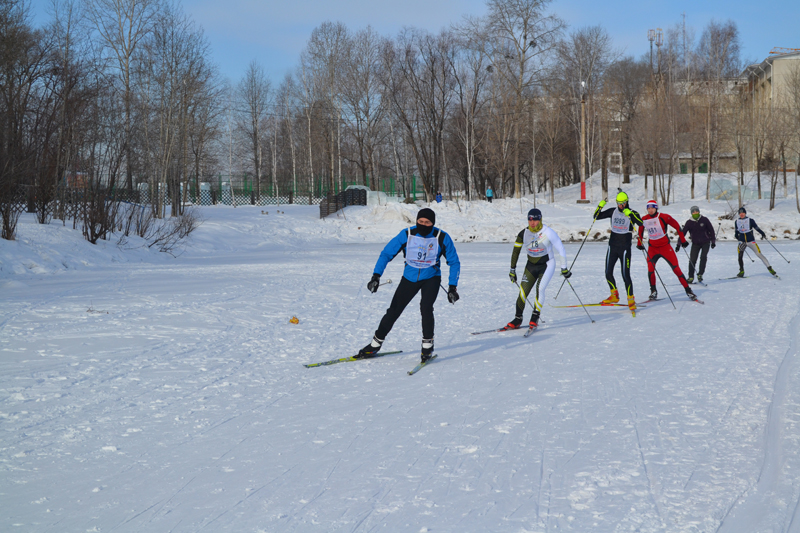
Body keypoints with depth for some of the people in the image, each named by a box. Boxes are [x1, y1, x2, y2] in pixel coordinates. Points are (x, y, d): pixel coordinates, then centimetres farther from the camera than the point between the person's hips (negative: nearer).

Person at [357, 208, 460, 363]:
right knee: (393, 311, 1)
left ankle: (428, 345, -7)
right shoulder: (407, 235, -14)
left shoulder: (442, 238, -14)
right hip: (410, 278, 1)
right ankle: (375, 345, 18)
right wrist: (376, 276, -18)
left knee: (425, 307, -26)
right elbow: (386, 254, -7)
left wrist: (452, 287, -8)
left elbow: (454, 262, -2)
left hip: (431, 278, -1)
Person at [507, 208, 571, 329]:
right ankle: (517, 319, 7)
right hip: (531, 265, 4)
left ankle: (535, 318, -10)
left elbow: (560, 249, -9)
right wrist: (512, 270, 8)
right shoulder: (523, 234, -7)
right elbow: (515, 251, 6)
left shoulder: (548, 232, -17)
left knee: (539, 289, -21)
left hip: (547, 265, -4)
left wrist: (564, 268, -4)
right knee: (523, 292, -5)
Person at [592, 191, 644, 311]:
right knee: (608, 273, 5)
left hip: (625, 248, -4)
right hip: (612, 247, 4)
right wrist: (600, 206, -10)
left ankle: (631, 299, 1)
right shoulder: (613, 211, 6)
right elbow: (596, 217, 6)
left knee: (625, 275, -9)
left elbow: (641, 223, -22)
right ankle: (614, 296, 25)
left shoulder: (632, 213, -4)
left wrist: (630, 214, -33)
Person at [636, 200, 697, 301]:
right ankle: (653, 291, 7)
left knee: (676, 269, -6)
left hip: (665, 247, -3)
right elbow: (640, 231, 18)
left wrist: (683, 240, -1)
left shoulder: (663, 217, -13)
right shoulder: (644, 220, -1)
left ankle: (688, 291, 2)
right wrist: (639, 243, 25)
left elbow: (677, 226, -4)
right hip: (652, 248, 3)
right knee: (650, 269, -13)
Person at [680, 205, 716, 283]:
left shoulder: (704, 220, -8)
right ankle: (691, 277, 5)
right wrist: (678, 244, -9)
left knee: (703, 257, -19)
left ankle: (700, 274, -10)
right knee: (692, 260, -6)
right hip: (695, 244, 1)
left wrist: (713, 241, 2)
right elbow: (683, 233, -5)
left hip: (705, 242, -1)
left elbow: (711, 230, 1)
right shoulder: (689, 222, -6)